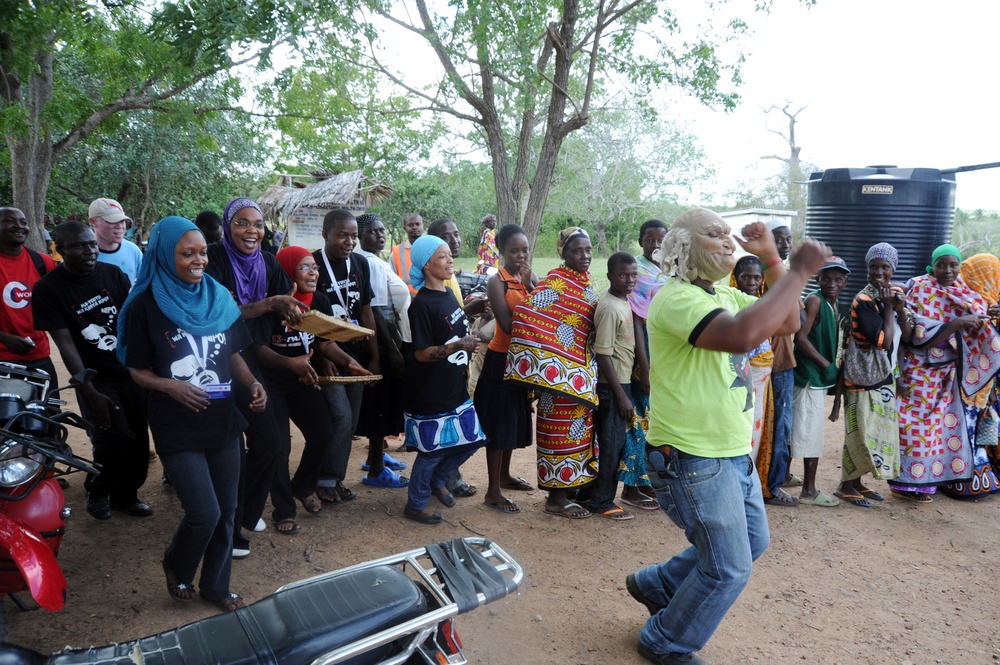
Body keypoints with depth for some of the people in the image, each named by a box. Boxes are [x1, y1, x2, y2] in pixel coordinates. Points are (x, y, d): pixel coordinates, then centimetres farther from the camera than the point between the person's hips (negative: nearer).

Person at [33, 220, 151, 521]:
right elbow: (66, 345, -13)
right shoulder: (48, 289, -9)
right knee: (114, 438, -13)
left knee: (139, 438, 7)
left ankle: (125, 495, 30)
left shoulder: (112, 273, 0)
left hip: (132, 370, 4)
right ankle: (98, 492, 17)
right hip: (96, 378, -3)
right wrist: (91, 394, -18)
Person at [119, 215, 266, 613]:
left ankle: (216, 586, 32)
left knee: (225, 511, 11)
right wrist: (170, 386, -22)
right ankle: (176, 565, 26)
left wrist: (252, 383, -8)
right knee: (204, 513, -7)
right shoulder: (145, 305, -8)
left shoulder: (218, 297, 4)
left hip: (223, 420, 4)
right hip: (177, 427, -4)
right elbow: (137, 370, -3)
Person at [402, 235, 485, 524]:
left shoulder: (449, 294, 7)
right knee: (432, 449, 3)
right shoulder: (422, 304, -18)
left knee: (470, 439, 14)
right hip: (430, 392, -8)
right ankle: (415, 504, 23)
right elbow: (422, 353, -20)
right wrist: (458, 346, -29)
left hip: (455, 388, 8)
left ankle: (437, 480, 37)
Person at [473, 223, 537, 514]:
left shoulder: (531, 277, 6)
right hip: (501, 360, -7)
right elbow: (508, 324, -23)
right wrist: (525, 287, -20)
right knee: (499, 422, -2)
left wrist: (530, 286, -15)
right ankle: (493, 491, 7)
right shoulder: (497, 282, -13)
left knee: (515, 419, 18)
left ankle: (504, 475, 36)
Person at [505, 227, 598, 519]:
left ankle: (571, 484, 30)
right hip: (561, 372, -8)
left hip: (582, 371, 8)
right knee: (561, 430, 0)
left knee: (577, 429, 16)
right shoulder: (557, 281, -14)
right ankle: (556, 498, 11)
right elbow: (525, 311, -26)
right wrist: (543, 361, -23)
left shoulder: (586, 283, 12)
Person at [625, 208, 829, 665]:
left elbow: (786, 323, 10)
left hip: (733, 452, 10)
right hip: (693, 459, -10)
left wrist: (773, 261, 1)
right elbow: (743, 334, -38)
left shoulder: (725, 296, 11)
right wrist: (799, 271, -30)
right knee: (729, 568, 0)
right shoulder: (678, 298, -21)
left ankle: (655, 584, 37)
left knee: (752, 542, 23)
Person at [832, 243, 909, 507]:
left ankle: (857, 481, 25)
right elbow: (883, 340, -23)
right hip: (863, 376, -8)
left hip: (885, 375, 8)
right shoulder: (863, 300, -18)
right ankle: (846, 486, 11)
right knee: (861, 432, -3)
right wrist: (888, 307, -17)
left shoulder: (896, 294, 6)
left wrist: (901, 310, -12)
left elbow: (906, 336, 4)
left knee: (880, 430, 12)